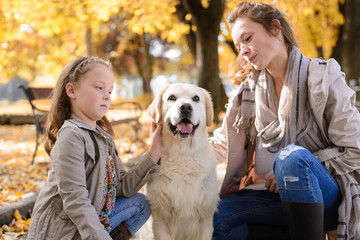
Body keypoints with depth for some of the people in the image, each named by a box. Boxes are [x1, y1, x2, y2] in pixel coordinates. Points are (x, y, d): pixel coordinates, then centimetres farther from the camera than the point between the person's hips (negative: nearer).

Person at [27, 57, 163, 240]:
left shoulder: (103, 136, 9)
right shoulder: (71, 135, -19)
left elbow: (123, 186, 4)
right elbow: (75, 201, -25)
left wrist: (153, 153, -3)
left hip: (90, 220, 9)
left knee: (139, 204, 10)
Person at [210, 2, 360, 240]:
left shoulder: (324, 78, -6)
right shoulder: (250, 89, 9)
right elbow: (224, 144, 10)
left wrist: (293, 169, -14)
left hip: (327, 195, -5)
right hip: (276, 194, 5)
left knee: (292, 156, -36)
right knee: (215, 218, -20)